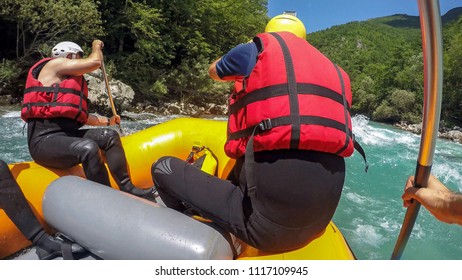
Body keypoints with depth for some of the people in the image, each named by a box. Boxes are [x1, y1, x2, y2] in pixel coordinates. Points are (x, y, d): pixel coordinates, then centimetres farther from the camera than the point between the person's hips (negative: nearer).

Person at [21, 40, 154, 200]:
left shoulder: (70, 83, 26)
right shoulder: (54, 64, 1)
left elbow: (80, 116, 25)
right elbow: (95, 62, -9)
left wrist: (108, 121, 25)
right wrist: (96, 47, 11)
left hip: (66, 136, 9)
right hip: (44, 140, -9)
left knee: (110, 136, -7)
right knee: (89, 148, -35)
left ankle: (127, 188, -12)